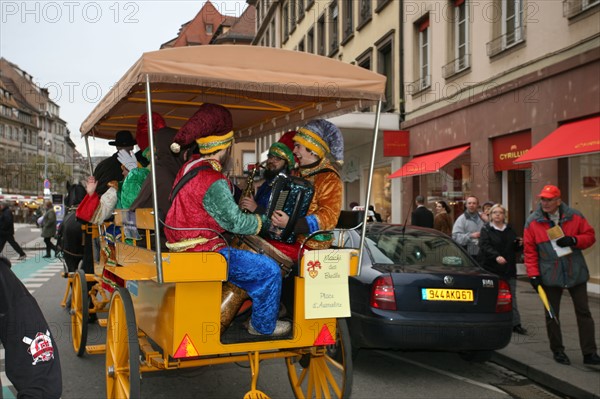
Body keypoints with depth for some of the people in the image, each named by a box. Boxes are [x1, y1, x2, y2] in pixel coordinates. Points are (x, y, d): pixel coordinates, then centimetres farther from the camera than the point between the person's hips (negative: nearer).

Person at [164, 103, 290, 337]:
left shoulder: (190, 167, 9)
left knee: (255, 263, 26)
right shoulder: (212, 182, -22)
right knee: (269, 270, -5)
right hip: (204, 256, -10)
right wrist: (264, 218, -1)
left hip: (185, 248, 10)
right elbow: (235, 222, -17)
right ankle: (263, 326, 13)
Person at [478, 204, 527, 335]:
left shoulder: (510, 230, 15)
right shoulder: (486, 229, 0)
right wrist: (496, 256, -32)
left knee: (511, 297, 5)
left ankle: (516, 324, 8)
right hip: (491, 269, -4)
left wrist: (520, 244, 0)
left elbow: (515, 248, 24)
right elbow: (485, 246, -16)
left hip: (509, 269, 4)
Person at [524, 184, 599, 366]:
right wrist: (533, 274, -9)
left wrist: (574, 240, -15)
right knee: (552, 315, 7)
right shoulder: (532, 222, -3)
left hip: (576, 273, 1)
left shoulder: (575, 216, -1)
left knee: (583, 312, 3)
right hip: (549, 275, 0)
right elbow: (530, 251, -3)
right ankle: (557, 351, 21)